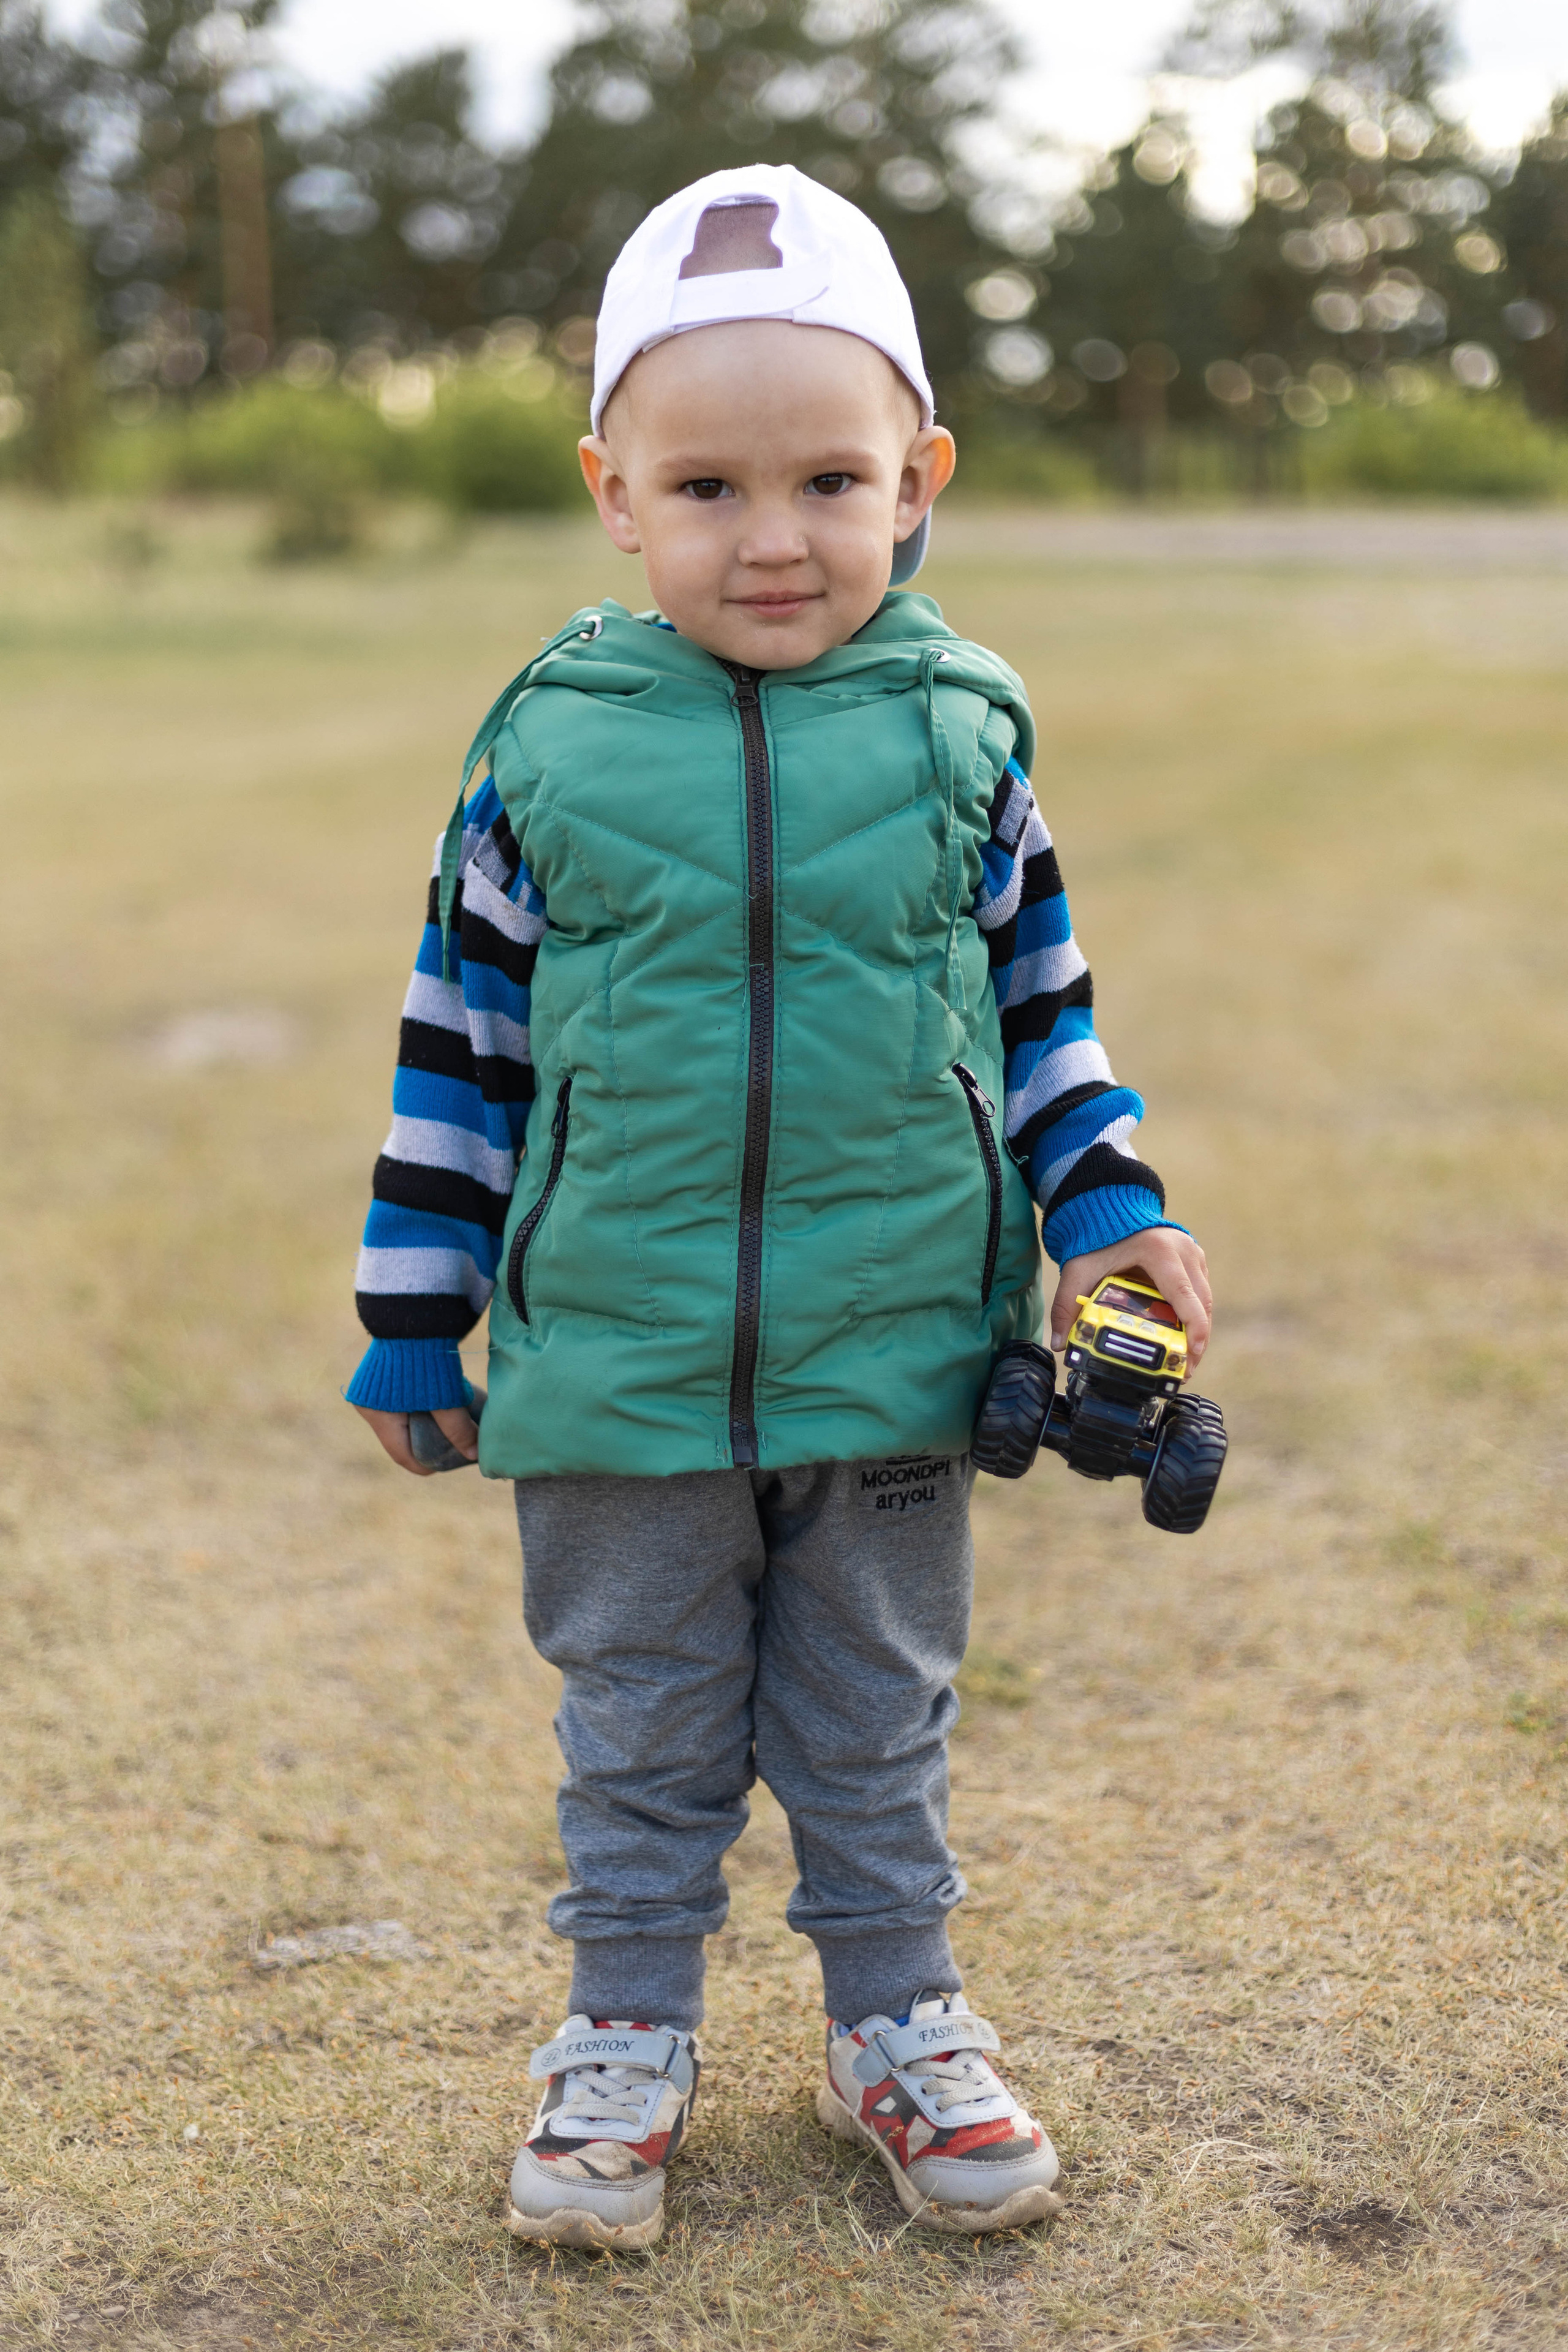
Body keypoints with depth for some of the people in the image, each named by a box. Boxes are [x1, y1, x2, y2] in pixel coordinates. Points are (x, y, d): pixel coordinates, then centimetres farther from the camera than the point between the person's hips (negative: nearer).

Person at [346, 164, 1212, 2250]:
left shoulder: (959, 732, -3)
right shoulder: (550, 745, -5)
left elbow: (1041, 1000, 10)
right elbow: (464, 1039, 2)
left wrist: (1107, 1210, 1)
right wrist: (414, 1319, 4)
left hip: (892, 1362, 1)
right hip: (616, 1367, 0)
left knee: (878, 1726, 16)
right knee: (641, 1732, 14)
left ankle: (898, 2020, 35)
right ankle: (631, 2034, 32)